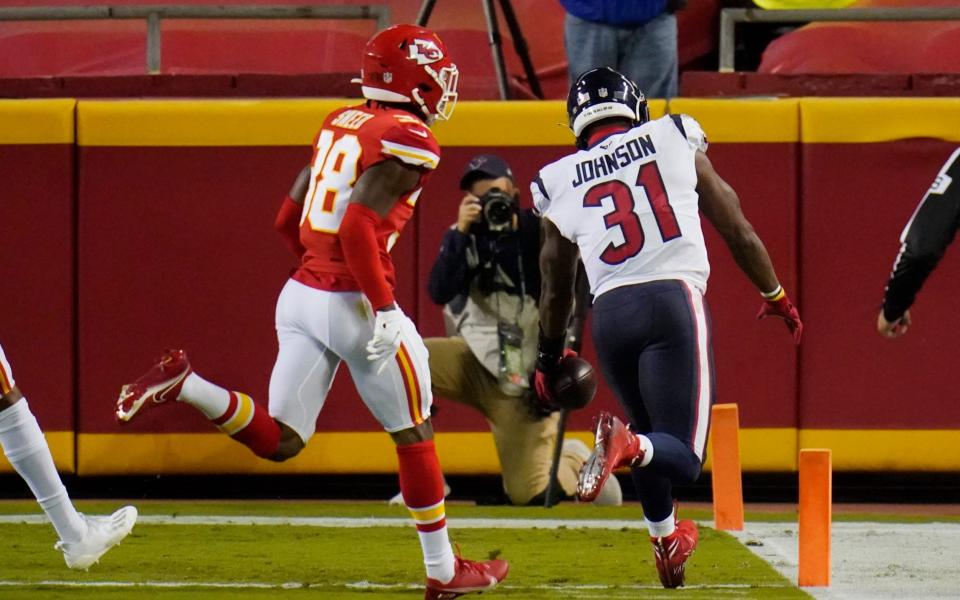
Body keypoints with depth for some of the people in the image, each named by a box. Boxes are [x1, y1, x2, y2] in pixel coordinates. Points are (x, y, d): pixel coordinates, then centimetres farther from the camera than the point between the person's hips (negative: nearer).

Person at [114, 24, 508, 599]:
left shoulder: (341, 123, 13)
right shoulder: (407, 140, -12)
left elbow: (288, 220, 17)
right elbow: (358, 226, -23)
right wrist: (383, 309, -20)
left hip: (302, 292, 7)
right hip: (354, 304, -7)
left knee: (278, 440, 8)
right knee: (414, 436, 10)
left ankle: (182, 382, -13)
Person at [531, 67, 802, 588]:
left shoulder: (560, 184, 13)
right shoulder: (676, 142, 10)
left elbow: (556, 290, 21)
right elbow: (738, 232, 14)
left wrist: (549, 359, 36)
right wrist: (775, 295, 28)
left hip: (610, 312, 3)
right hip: (673, 300, -3)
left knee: (652, 433, 27)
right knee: (682, 457, -4)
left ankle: (664, 537, 31)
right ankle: (627, 444, -34)